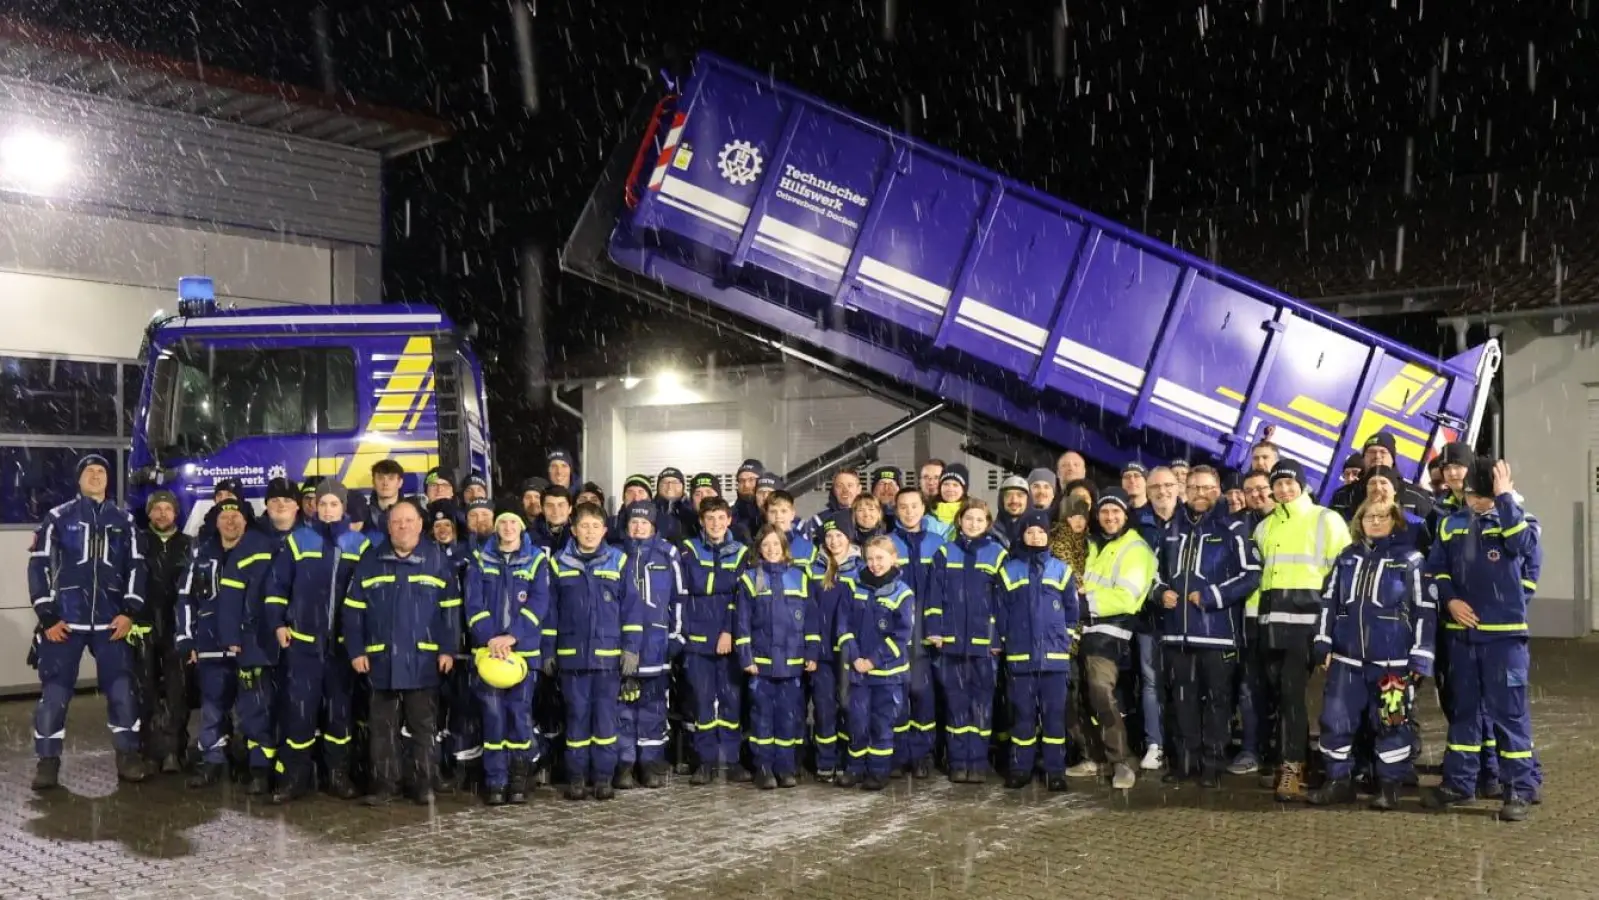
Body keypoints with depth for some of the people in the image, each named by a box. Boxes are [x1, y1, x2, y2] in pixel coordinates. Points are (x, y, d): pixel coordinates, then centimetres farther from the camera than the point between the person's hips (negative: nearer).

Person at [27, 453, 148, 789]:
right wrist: (46, 617, -6)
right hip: (64, 620, -1)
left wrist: (130, 612, -1)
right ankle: (48, 761, 9)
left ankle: (128, 756, 10)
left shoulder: (124, 520, 10)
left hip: (111, 620, 2)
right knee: (55, 690, -1)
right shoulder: (58, 518, 4)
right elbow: (39, 566, 1)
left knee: (122, 688, 0)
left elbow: (135, 567, 10)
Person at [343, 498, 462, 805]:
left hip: (423, 658, -1)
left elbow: (450, 608, 0)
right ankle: (383, 784, 13)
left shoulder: (438, 560, 1)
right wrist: (356, 650, -2)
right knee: (383, 726, 7)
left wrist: (447, 649, -6)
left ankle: (424, 784, 14)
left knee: (422, 725, 7)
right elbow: (353, 610, 6)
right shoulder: (370, 561, 6)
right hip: (381, 658, 2)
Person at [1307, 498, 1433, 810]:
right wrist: (1324, 643, 7)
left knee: (1391, 722, 3)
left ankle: (1390, 786, 15)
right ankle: (1338, 781, 16)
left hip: (1392, 660, -4)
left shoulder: (1410, 558, -2)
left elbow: (1425, 610, -4)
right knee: (1336, 719, 4)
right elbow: (1329, 601, 15)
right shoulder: (1347, 557, 11)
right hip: (1347, 656, 4)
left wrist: (1420, 657, -8)